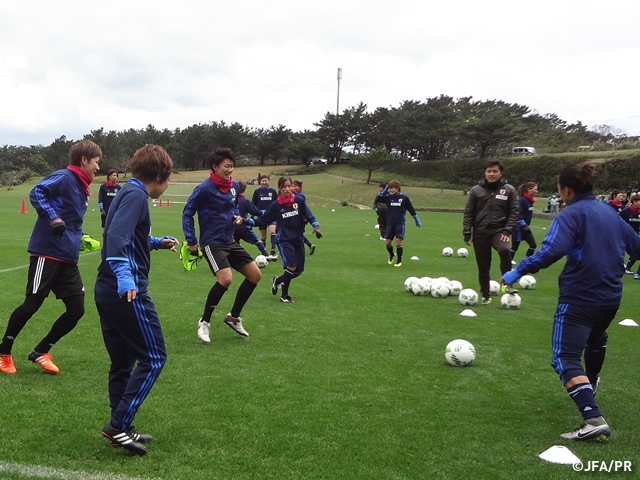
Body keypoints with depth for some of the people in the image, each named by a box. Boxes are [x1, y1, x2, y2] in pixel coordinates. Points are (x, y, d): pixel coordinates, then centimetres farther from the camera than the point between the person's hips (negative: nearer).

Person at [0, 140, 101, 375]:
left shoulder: (82, 189, 18)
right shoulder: (64, 177, -8)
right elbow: (36, 192, -20)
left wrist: (80, 240, 18)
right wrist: (53, 218, -28)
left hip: (68, 258, 8)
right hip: (47, 252, -8)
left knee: (76, 309, 2)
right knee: (32, 304, -1)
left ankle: (41, 352, 17)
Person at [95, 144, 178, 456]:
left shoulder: (127, 193, 18)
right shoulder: (136, 195, -12)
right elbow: (117, 236, -27)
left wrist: (157, 242, 45)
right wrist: (124, 276, -39)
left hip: (108, 290, 10)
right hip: (128, 292, -10)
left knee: (123, 362, 15)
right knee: (153, 358, -2)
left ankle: (121, 430, 22)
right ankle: (118, 425, -3)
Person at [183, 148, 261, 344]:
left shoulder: (234, 186, 4)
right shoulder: (204, 189, -16)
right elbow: (187, 213, -9)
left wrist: (237, 216, 1)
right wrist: (191, 241, -11)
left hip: (230, 241, 8)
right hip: (212, 243, -8)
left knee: (255, 274, 5)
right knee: (226, 278, -26)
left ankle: (233, 317, 20)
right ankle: (204, 322, -6)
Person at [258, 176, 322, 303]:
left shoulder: (299, 201, -4)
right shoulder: (275, 205, -5)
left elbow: (309, 216, -1)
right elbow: (264, 220, 1)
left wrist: (316, 226, -17)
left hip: (298, 240, 3)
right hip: (284, 240, -3)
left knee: (298, 271, 6)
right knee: (291, 267, -19)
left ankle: (277, 281, 34)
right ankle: (284, 295, 1)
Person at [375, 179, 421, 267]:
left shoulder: (404, 198, -4)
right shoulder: (388, 197, 2)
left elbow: (411, 209, 4)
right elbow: (376, 200, -5)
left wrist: (417, 220, 6)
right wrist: (384, 191, -10)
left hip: (400, 224, -3)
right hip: (390, 224, 3)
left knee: (398, 241, -13)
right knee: (387, 242, 2)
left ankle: (399, 261, 3)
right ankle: (392, 256, 31)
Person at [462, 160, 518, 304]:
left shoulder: (509, 190, 3)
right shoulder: (476, 190, 4)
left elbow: (514, 212, 0)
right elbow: (468, 213, 4)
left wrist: (507, 230, -12)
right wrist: (467, 233, -3)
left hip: (499, 231, -2)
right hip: (480, 233, 2)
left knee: (505, 250, -32)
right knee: (483, 266, 6)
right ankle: (486, 295, 22)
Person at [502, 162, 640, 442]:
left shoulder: (571, 215, -12)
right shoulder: (610, 213, 11)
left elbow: (551, 251, -28)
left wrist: (518, 272, -27)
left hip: (579, 298, -8)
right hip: (611, 296, 8)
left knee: (565, 359, -11)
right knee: (596, 339, 36)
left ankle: (594, 420, -27)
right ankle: (590, 384, 60)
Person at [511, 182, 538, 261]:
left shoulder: (530, 200, 8)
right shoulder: (522, 200, -18)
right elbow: (518, 214, -23)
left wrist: (526, 225, 17)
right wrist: (524, 225, -25)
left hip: (526, 227, 9)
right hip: (519, 227, -9)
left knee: (533, 245, 5)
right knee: (515, 246, 0)